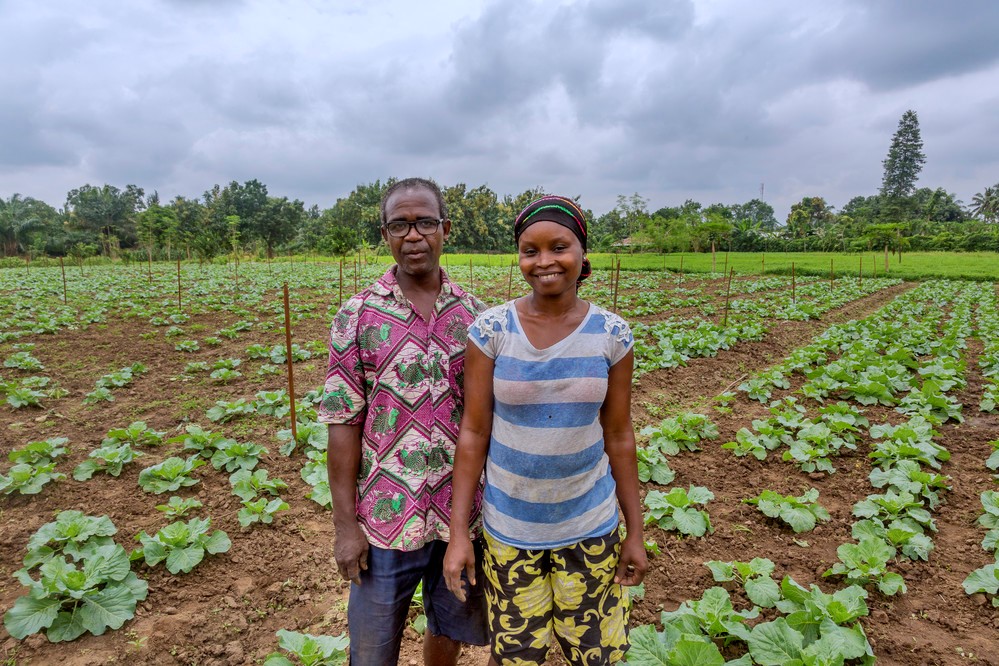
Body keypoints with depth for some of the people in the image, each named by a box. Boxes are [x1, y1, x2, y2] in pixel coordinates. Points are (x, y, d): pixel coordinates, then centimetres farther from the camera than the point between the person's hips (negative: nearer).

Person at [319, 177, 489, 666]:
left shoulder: (475, 314, -2)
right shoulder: (356, 317, -9)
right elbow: (343, 424, -8)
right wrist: (345, 524, -8)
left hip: (463, 512, 2)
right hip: (387, 515, -2)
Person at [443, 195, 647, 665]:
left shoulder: (612, 335, -8)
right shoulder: (491, 330, -12)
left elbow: (619, 436, 0)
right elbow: (473, 433, -7)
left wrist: (635, 531, 5)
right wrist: (458, 532, -6)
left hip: (590, 527, 1)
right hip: (509, 529, -1)